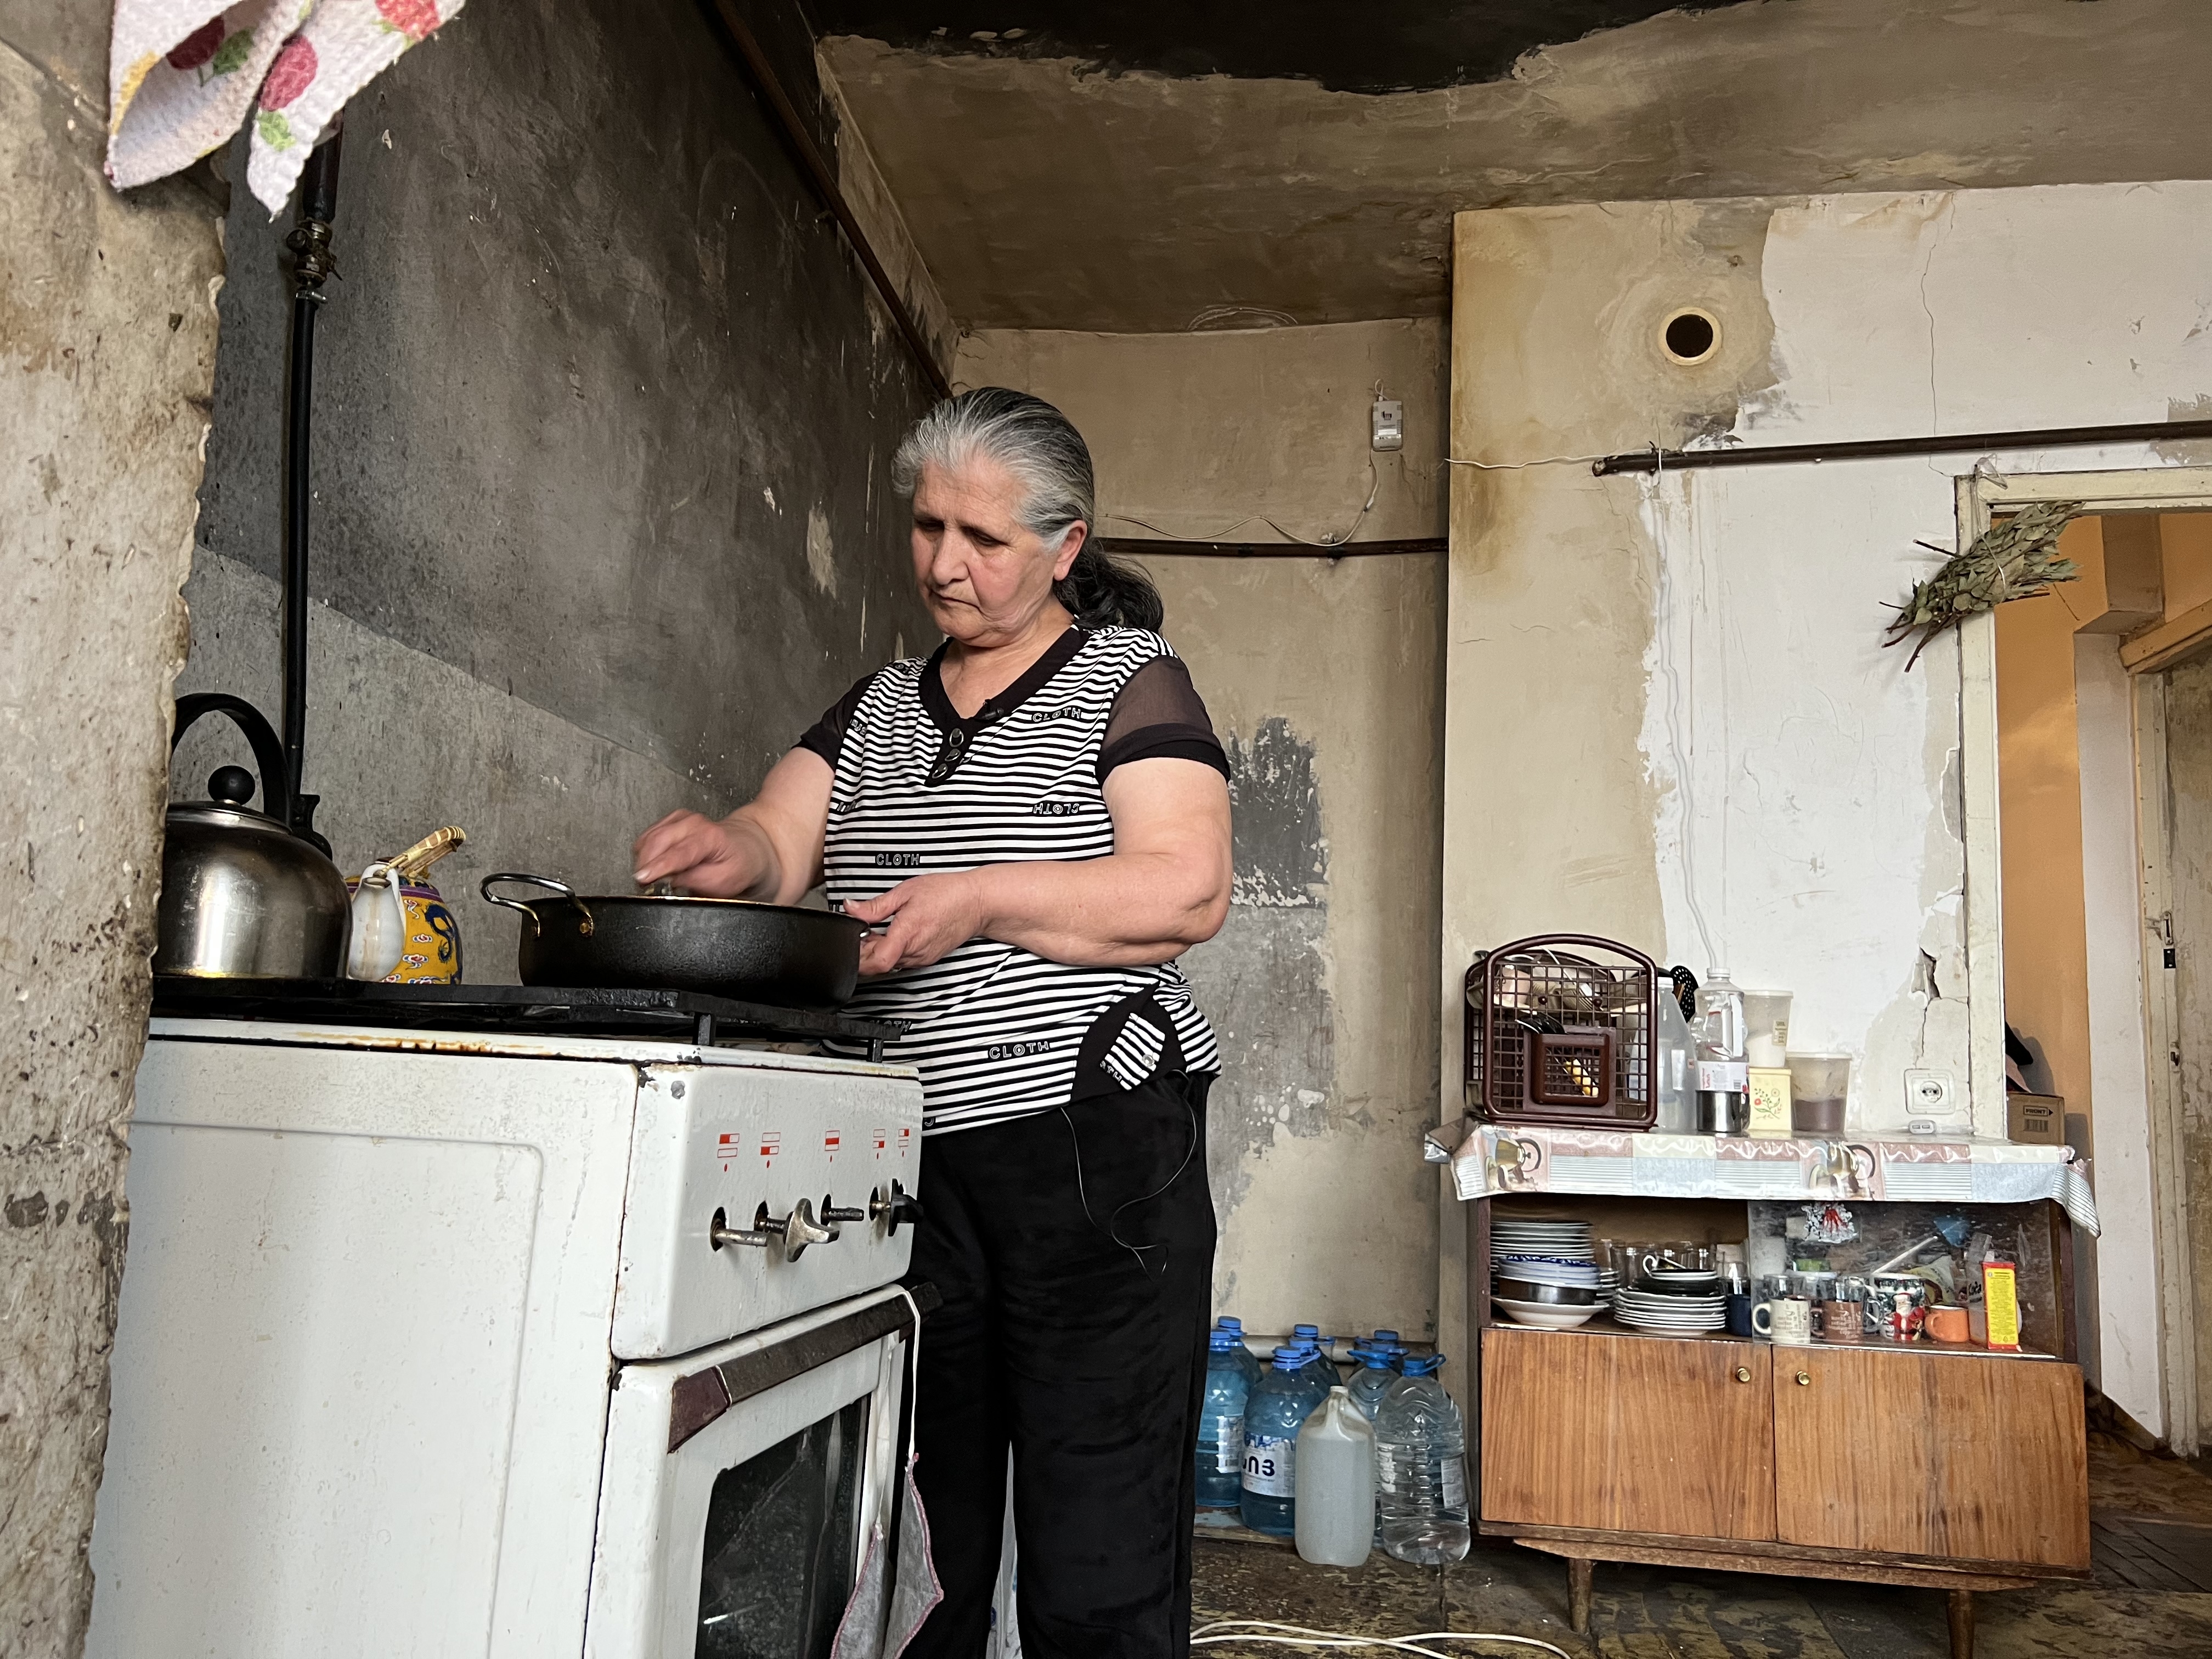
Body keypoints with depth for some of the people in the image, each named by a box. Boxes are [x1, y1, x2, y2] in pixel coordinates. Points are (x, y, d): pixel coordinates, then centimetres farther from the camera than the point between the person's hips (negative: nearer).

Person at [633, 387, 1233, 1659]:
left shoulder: (1129, 678, 2)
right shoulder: (881, 705, 18)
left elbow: (1188, 890, -10)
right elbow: (779, 847, 10)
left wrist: (980, 898, -19)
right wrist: (725, 849, -13)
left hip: (1090, 1156, -4)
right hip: (906, 1161, 5)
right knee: (916, 1556, 11)